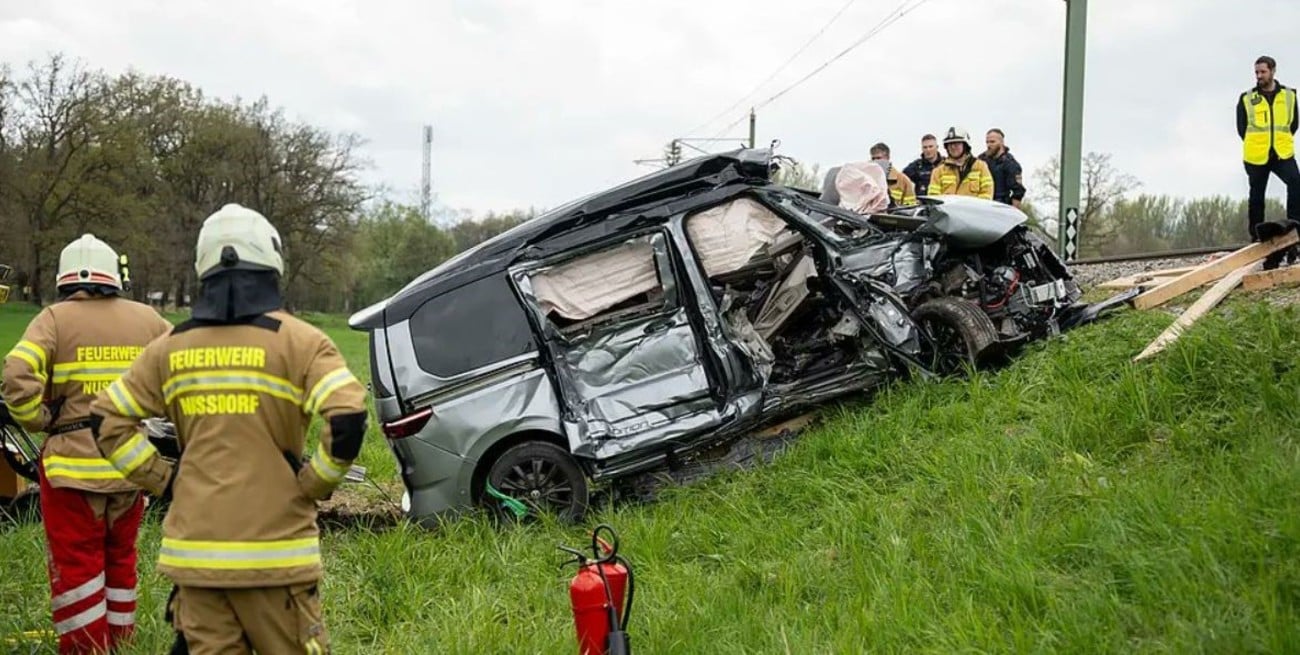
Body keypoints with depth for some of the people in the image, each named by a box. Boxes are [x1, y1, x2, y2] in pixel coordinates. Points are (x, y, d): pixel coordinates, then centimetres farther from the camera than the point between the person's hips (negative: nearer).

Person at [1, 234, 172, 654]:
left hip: (73, 462, -4)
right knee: (120, 555, 18)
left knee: (76, 561, 5)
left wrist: (37, 422, -3)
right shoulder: (147, 319, 6)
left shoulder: (54, 319, -4)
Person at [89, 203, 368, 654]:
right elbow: (347, 419, -17)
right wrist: (313, 486, -4)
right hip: (274, 552, -4)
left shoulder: (172, 348, 8)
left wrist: (163, 479, 11)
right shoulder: (297, 341, -6)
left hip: (195, 550, 4)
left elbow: (107, 421, 12)